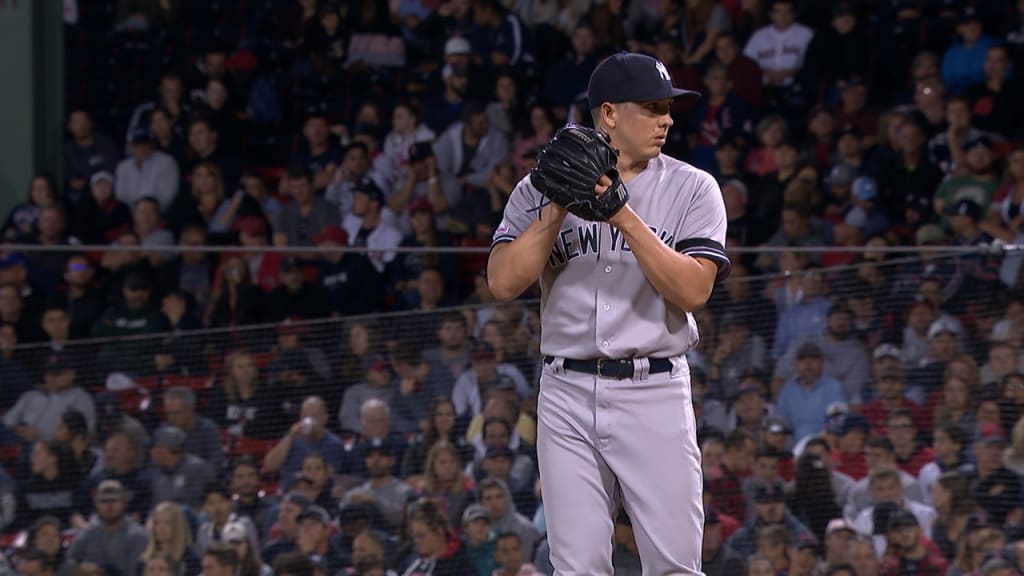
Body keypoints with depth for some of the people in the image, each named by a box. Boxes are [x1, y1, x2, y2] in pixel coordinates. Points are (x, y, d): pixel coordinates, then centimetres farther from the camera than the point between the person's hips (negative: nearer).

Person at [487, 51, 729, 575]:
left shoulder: (692, 189, 3)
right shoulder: (541, 188, 7)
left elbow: (693, 291, -9)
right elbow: (503, 283, -4)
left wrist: (626, 217, -16)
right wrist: (559, 210, -11)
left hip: (654, 394, -1)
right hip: (567, 394, 1)